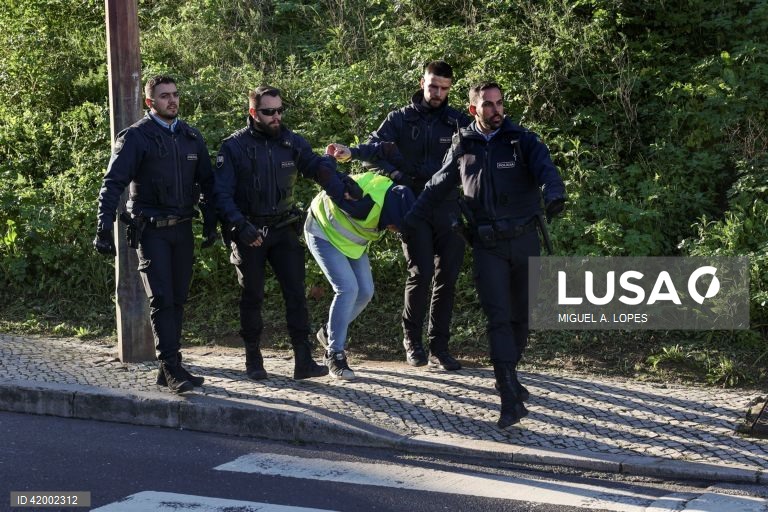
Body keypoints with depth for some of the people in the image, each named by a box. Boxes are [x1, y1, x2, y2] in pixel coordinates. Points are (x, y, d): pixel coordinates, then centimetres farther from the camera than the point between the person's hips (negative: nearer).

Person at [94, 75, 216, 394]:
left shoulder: (191, 137, 11)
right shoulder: (136, 137, -6)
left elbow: (206, 182, 18)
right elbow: (113, 183, -10)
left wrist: (210, 223, 12)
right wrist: (104, 229, -18)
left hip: (182, 228, 5)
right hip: (151, 230, -5)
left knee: (177, 299, 9)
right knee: (161, 299, -11)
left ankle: (170, 368, 17)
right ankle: (172, 369, -10)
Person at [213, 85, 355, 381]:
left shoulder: (292, 143, 2)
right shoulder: (234, 147, -9)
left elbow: (320, 168, 1)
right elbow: (222, 193, -12)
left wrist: (344, 198, -15)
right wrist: (240, 226, -24)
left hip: (283, 229, 3)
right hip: (249, 233, -2)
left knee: (296, 293, -4)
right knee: (252, 297, 7)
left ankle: (304, 360, -2)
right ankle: (253, 361, 18)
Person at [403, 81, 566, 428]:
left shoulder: (523, 141, 0)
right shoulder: (463, 147, 7)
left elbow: (544, 167, -19)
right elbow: (437, 188, 16)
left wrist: (553, 192, -41)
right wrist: (408, 220, 10)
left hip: (525, 240, 0)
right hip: (487, 245, 0)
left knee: (521, 316, 10)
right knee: (498, 318, -10)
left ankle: (508, 376, 32)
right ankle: (511, 399, -15)